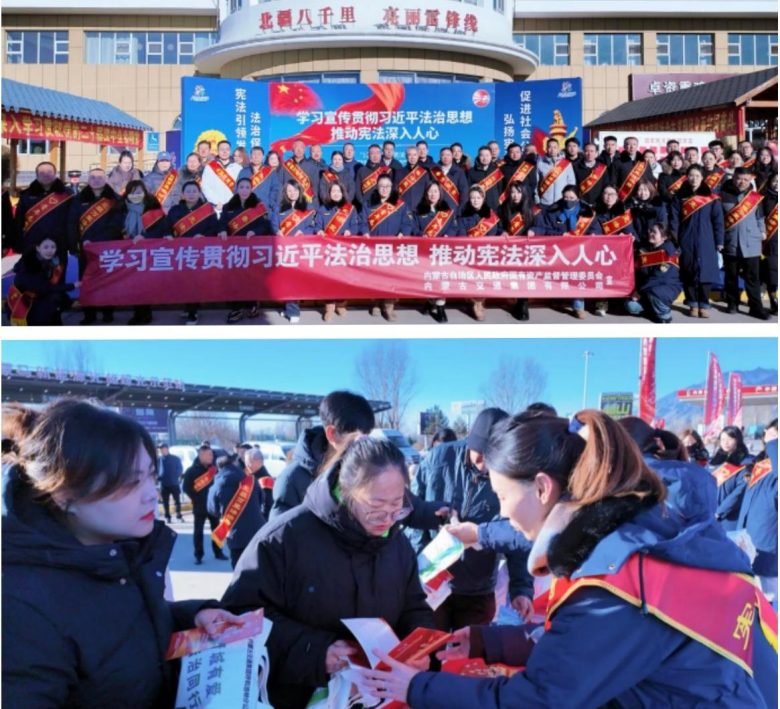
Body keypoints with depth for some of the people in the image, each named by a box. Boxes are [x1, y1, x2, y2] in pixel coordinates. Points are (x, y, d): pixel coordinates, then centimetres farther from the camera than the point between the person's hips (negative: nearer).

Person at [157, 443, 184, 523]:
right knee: (165, 502, 5)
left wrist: (177, 476, -10)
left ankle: (179, 516, 8)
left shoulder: (176, 459, 0)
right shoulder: (159, 459, 2)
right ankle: (167, 517, 13)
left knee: (177, 500, 0)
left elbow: (180, 469, 3)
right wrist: (158, 476, -5)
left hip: (174, 483, -1)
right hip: (164, 484, 1)